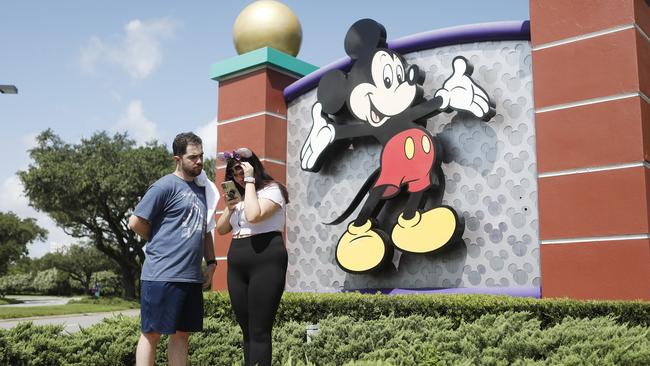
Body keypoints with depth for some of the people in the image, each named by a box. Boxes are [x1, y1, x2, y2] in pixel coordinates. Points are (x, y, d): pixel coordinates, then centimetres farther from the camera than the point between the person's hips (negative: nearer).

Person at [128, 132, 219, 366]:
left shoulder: (202, 188, 16)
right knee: (152, 333, 1)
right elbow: (135, 222, -8)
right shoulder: (165, 186, -7)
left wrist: (211, 262, 12)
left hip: (192, 277, 7)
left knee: (182, 334, 11)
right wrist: (162, 243, 4)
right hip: (161, 275, -7)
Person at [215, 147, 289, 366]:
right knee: (247, 330, 10)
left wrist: (250, 181, -12)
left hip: (266, 261, -7)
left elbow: (253, 215, -22)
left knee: (259, 331, -8)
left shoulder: (271, 189, -3)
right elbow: (221, 229, 19)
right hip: (237, 264, 8)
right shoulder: (239, 196, 19)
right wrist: (229, 208, 1)